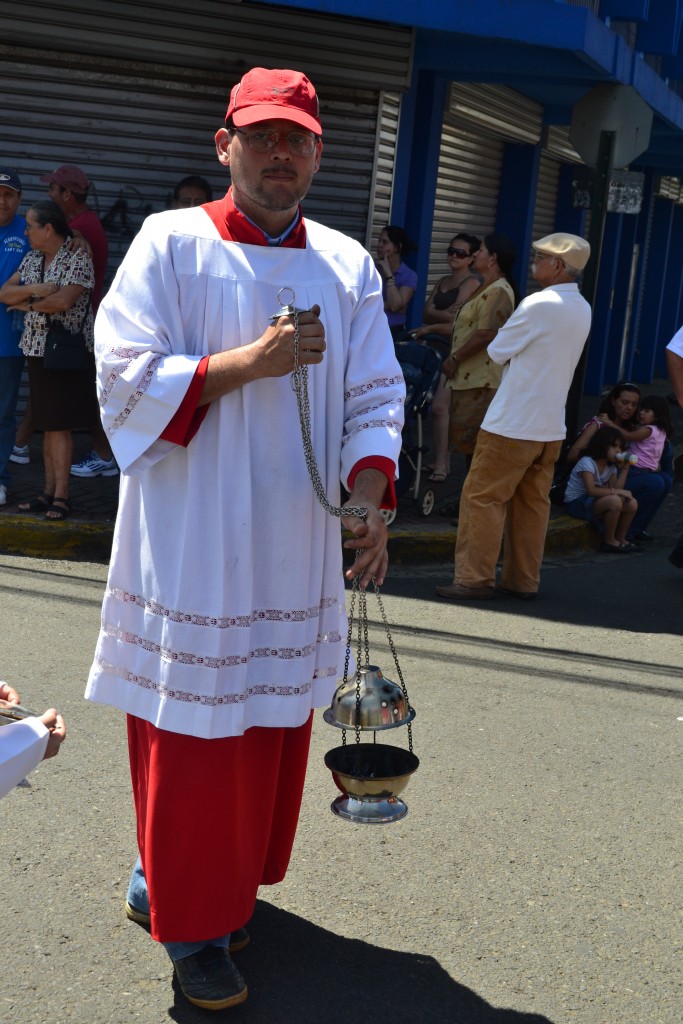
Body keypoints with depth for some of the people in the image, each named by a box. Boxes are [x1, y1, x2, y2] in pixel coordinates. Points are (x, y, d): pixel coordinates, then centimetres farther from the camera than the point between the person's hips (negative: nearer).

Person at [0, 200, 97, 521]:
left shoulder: (78, 257, -9)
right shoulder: (32, 259, 12)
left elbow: (63, 301, -20)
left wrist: (26, 304, -6)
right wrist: (34, 289, -12)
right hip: (38, 349, 6)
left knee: (59, 424, -6)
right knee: (47, 424, 7)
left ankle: (61, 495, 0)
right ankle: (49, 492, 12)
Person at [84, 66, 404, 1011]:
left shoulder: (347, 265, 7)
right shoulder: (171, 243, -4)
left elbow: (375, 398, 6)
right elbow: (127, 378, -11)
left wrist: (368, 501, -10)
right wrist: (253, 361, -20)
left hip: (296, 554, 5)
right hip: (193, 549, -4)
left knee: (273, 728, 14)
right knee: (192, 738, 2)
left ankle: (228, 881, 35)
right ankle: (191, 922, 19)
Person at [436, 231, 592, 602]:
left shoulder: (539, 304, -16)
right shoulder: (582, 309, 10)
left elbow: (497, 351, -7)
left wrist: (503, 334, 12)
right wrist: (518, 353, 9)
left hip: (512, 424, -8)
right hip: (551, 426, 8)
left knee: (482, 498, -1)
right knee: (532, 504, 11)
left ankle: (474, 578, 1)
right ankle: (523, 580, 16)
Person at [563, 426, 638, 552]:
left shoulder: (611, 466, 9)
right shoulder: (587, 462, -17)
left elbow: (615, 488, -5)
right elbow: (591, 490, -30)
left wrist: (624, 469, -8)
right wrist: (618, 491, -31)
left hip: (594, 501, 8)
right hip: (576, 503, -8)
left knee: (632, 504, -9)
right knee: (614, 501, -32)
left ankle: (620, 539, 7)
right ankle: (609, 541, -16)